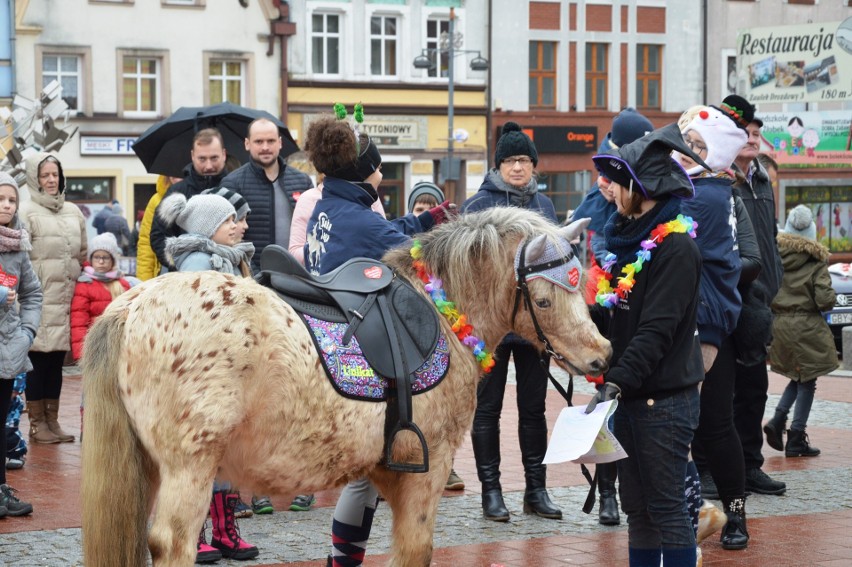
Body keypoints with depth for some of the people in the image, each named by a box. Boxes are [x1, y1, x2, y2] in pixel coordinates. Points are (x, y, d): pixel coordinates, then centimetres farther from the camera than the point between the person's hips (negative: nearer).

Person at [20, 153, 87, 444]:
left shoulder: (73, 211, 15)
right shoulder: (27, 212, -3)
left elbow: (82, 255, 20)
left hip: (66, 297, 5)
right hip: (40, 298, -5)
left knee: (57, 361, 10)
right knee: (38, 360, -2)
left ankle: (52, 421, 16)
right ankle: (37, 423, 6)